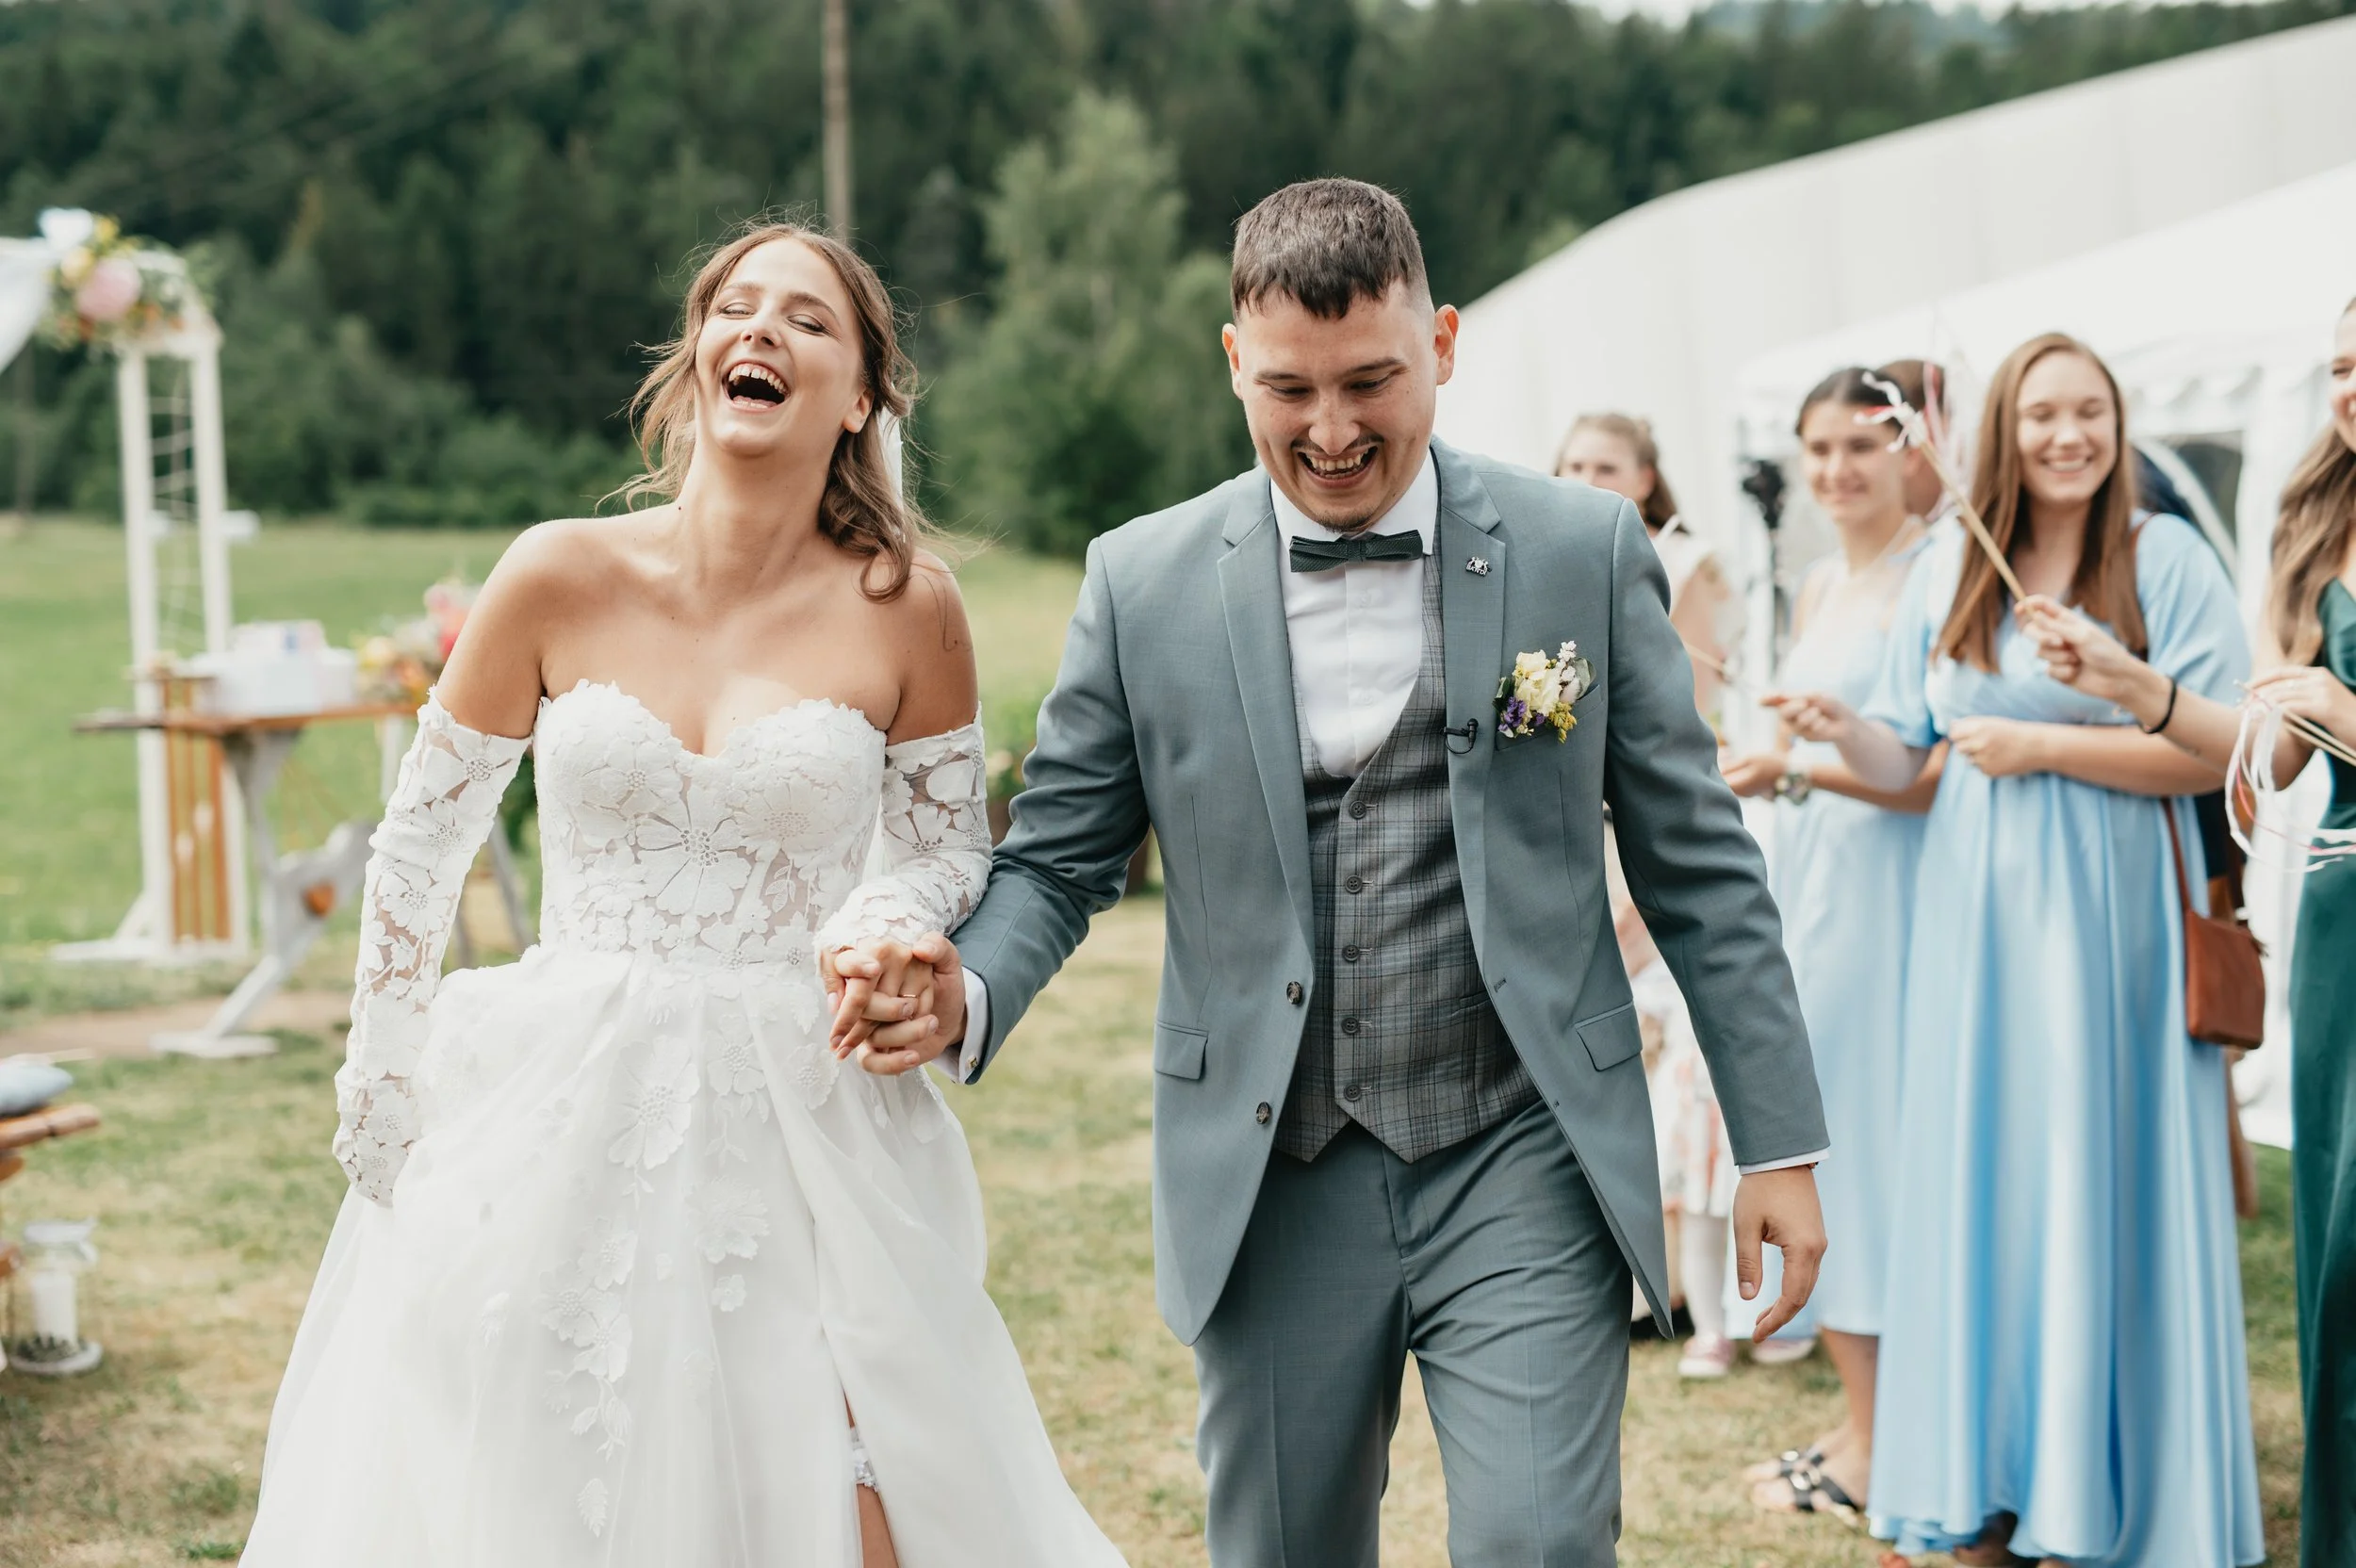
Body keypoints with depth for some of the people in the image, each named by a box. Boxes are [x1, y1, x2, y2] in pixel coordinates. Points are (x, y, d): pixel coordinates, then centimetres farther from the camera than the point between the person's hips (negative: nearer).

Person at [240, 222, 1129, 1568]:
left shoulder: (904, 609, -3)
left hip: (803, 1136, 0)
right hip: (562, 1129, 1)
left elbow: (953, 848, 9)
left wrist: (885, 927, -13)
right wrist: (383, 1091, 9)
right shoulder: (563, 578, -3)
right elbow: (423, 840, 7)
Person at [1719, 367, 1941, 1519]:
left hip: (1886, 887, -8)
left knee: (1870, 1127, -5)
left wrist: (1800, 772, -25)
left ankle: (1879, 1446, 3)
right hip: (1804, 882, 9)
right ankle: (1858, 1417, 17)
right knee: (1813, 1136, 9)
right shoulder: (1821, 586, 15)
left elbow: (1937, 773, -18)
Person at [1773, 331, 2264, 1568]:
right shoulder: (1945, 572, 9)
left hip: (2109, 920, -4)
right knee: (1975, 1188, 4)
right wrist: (1842, 731, -8)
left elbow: (2210, 753, -8)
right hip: (1974, 919, 4)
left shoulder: (2167, 560, -2)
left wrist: (2045, 745, -13)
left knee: (2097, 1186, -2)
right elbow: (1906, 760, 13)